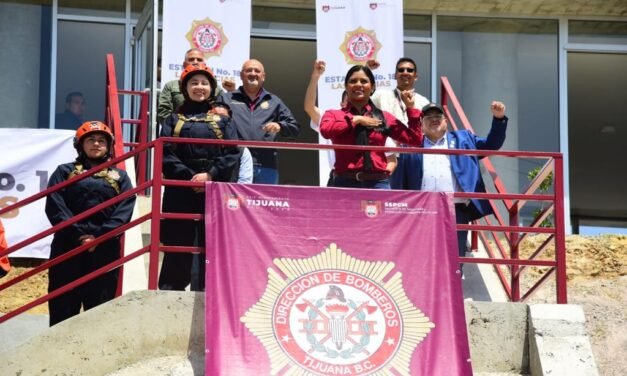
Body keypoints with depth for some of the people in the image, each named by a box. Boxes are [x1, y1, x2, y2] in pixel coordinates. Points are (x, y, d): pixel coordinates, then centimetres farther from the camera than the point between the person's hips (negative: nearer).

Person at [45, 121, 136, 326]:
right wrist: (79, 234, -14)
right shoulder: (65, 172, 11)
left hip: (105, 250, 1)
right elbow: (55, 207, -2)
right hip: (68, 246, -1)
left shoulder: (120, 177, 16)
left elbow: (124, 211, 2)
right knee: (63, 307, -2)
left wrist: (100, 236, -13)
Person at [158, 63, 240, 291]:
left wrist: (210, 175, -12)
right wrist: (190, 177, -12)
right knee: (178, 245, -2)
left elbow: (233, 153, 3)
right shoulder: (174, 119, 12)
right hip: (181, 189, 0)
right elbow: (166, 153, 0)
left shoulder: (222, 119, 13)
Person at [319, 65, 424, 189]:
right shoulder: (334, 115, 10)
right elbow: (325, 130, -14)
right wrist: (355, 120, -5)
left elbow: (415, 140, 11)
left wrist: (410, 107, 9)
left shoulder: (384, 117, 14)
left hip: (378, 184, 1)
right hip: (345, 183, -1)